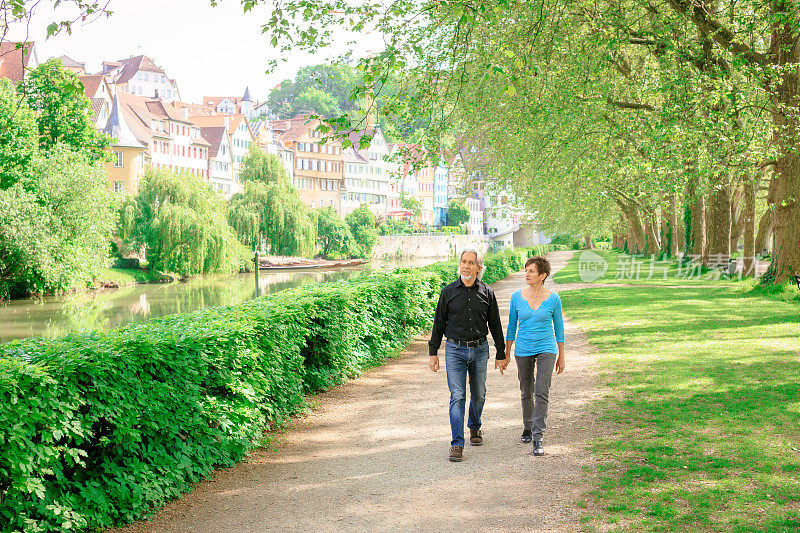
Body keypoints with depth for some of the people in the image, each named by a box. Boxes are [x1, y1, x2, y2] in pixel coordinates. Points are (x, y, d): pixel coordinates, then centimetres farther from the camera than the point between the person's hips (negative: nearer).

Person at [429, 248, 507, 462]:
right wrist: (433, 352, 4)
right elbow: (439, 323, 6)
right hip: (455, 350, -2)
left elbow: (495, 325, 9)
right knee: (457, 396, -9)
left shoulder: (487, 293, 3)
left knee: (478, 394, 12)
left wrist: (501, 354, 9)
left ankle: (475, 427, 39)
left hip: (480, 350, 2)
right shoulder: (448, 292, 1)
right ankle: (457, 444, -9)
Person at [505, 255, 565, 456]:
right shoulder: (517, 297, -2)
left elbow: (559, 328, 4)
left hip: (546, 349, -2)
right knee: (526, 393, 13)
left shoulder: (553, 299, -6)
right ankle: (527, 427, 34)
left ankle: (538, 436, -10)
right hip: (523, 351, 2)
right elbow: (512, 326, 7)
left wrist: (561, 357, 6)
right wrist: (506, 353, 7)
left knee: (542, 393, -12)